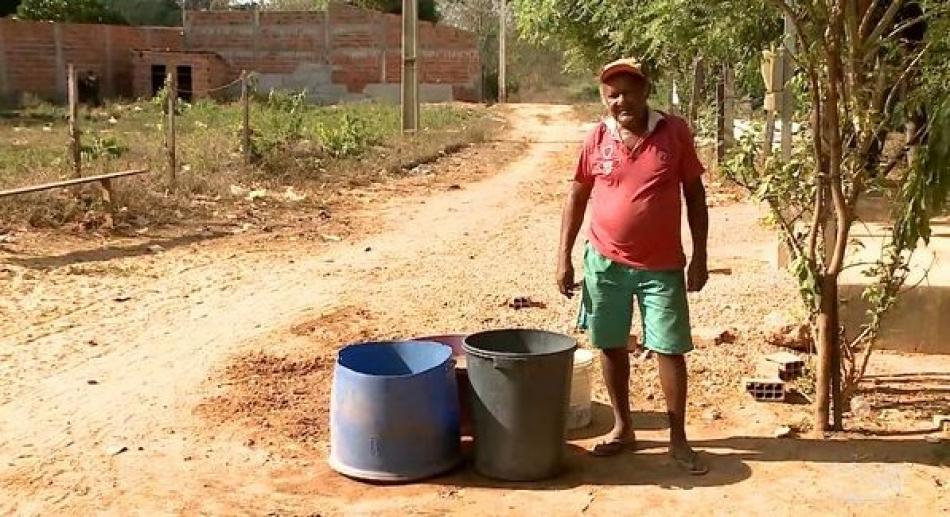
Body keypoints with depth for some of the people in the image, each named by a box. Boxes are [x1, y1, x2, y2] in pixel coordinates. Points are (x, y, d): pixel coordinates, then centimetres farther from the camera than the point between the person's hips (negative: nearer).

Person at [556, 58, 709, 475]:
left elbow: (694, 194, 0)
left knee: (670, 349, 3)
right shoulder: (597, 139, -2)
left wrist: (699, 256, -3)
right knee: (611, 346, 10)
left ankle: (678, 438, 17)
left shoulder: (675, 132, -5)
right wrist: (564, 257, 2)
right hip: (606, 263, 2)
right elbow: (577, 197, 6)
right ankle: (623, 428, 27)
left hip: (662, 266, -1)